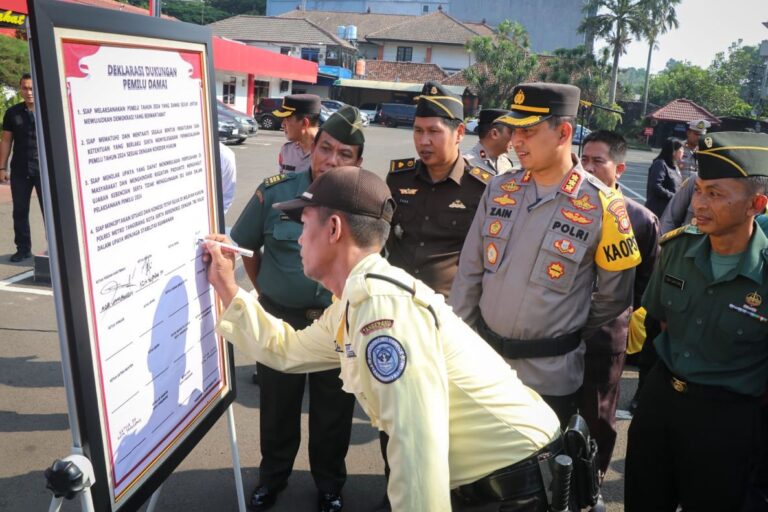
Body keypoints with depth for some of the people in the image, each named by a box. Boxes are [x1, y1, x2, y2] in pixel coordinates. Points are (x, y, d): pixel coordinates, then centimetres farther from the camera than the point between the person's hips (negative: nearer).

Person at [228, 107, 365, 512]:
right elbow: (245, 246, 3)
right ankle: (272, 475, 45)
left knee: (333, 411, 17)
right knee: (277, 406, 19)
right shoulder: (274, 192, -11)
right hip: (279, 320, 1)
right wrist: (264, 290, 5)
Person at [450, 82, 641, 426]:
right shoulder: (499, 189, -1)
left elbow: (614, 296, -2)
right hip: (483, 361, 4)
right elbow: (469, 273, 4)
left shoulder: (601, 206, -13)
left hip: (549, 377, -4)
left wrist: (567, 338, 6)